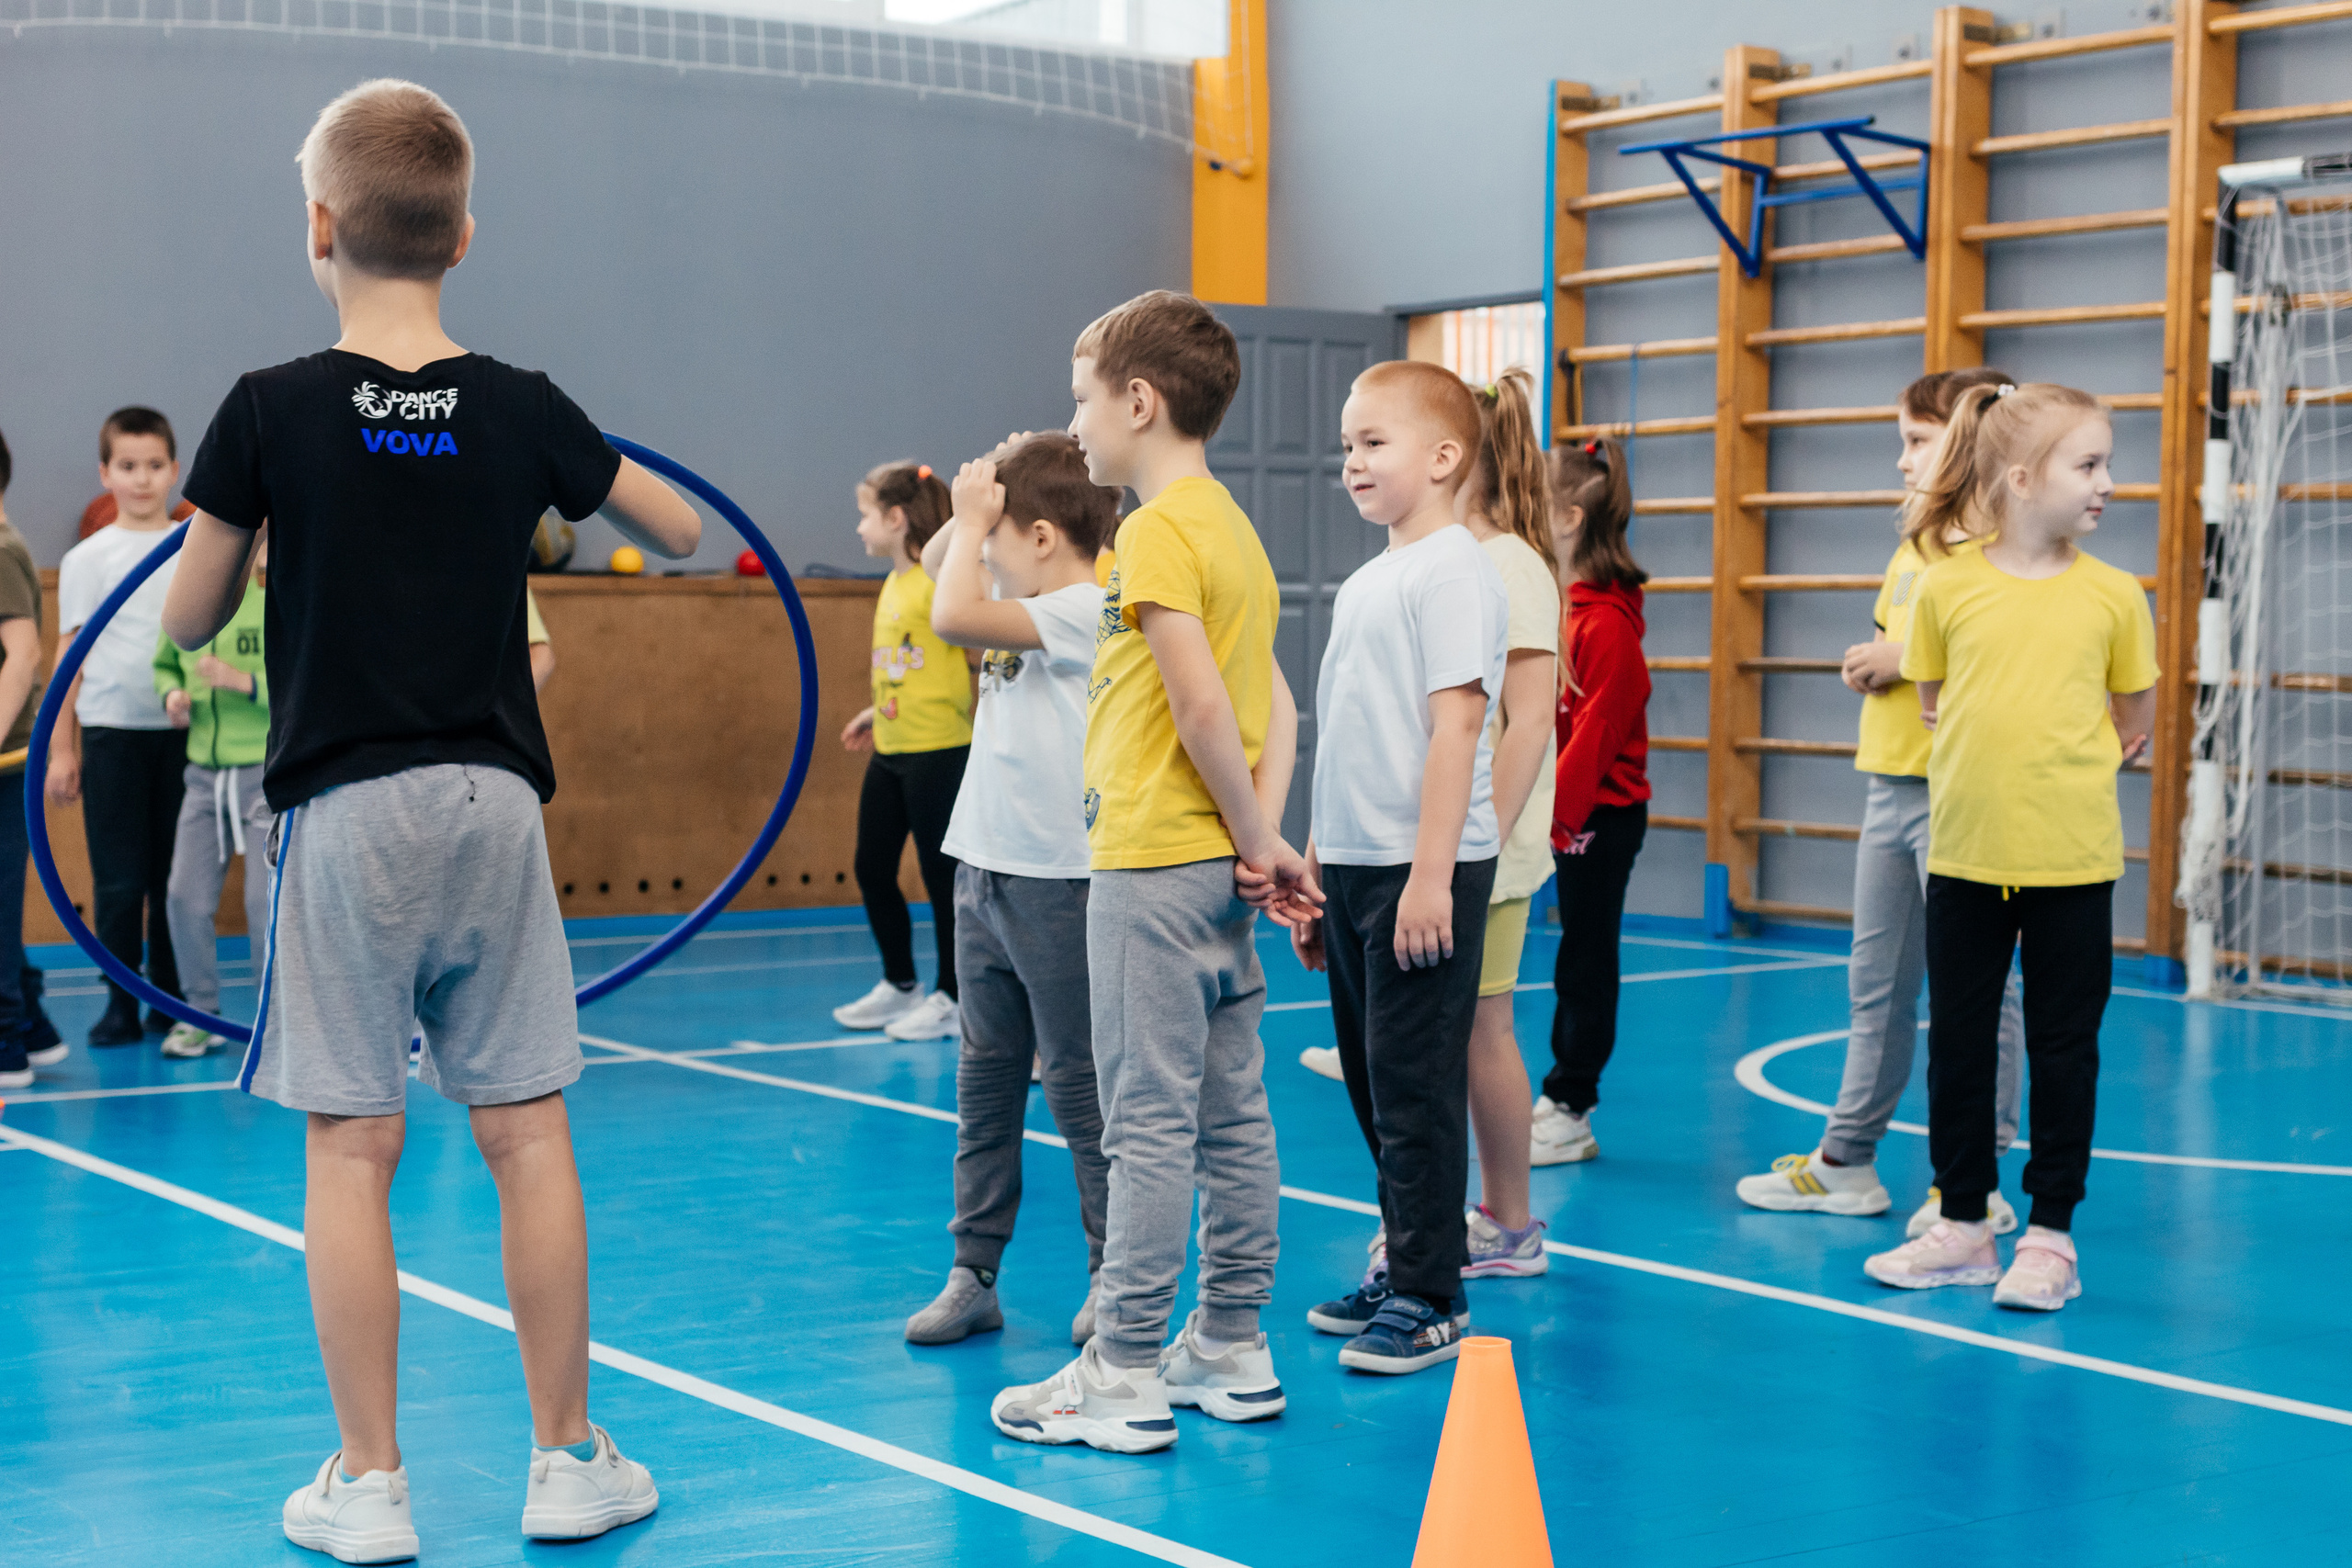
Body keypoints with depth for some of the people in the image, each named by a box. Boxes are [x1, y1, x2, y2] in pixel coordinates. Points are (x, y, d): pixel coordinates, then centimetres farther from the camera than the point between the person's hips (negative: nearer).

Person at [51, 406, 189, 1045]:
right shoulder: (87, 559, 5)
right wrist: (61, 748, 3)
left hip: (183, 730, 1)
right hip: (110, 733, -1)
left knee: (175, 873, 4)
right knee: (118, 879, 0)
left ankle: (172, 1001, 15)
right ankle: (120, 1005, 8)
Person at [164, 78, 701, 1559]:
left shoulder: (272, 410, -7)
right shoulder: (523, 409, 0)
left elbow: (189, 620, 3)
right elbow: (684, 531, 15)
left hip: (345, 812, -2)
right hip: (493, 803, 2)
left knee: (353, 1148, 4)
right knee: (528, 1136, 8)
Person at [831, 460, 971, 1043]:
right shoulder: (893, 584, 12)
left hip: (938, 750, -9)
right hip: (889, 753, 9)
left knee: (942, 874, 0)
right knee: (871, 869, 12)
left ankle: (949, 1000, 11)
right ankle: (899, 986, 27)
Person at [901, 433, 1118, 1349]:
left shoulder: (1085, 609, -16)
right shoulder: (1037, 604, 10)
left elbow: (953, 616, -26)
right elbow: (938, 564, 24)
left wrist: (975, 516, -14)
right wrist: (977, 505, 7)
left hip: (1057, 883, -9)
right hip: (986, 869, 9)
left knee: (1077, 1083, 0)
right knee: (986, 1078, 12)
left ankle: (1118, 1279, 11)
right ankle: (973, 1274, 19)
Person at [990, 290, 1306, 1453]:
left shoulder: (1157, 530, -13)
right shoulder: (1232, 529, 15)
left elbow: (1204, 707, -21)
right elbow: (1276, 709, 11)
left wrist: (1254, 840, -11)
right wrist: (1263, 833, 2)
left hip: (1154, 865, -9)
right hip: (1219, 867, 9)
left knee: (1148, 1124, -5)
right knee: (1232, 1117, 12)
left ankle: (1125, 1377, 1)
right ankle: (1232, 1350, 20)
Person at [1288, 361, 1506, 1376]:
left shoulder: (1451, 571, -11)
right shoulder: (1362, 585, 16)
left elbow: (1456, 723, -19)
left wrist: (1430, 875, -23)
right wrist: (1314, 870, 20)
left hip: (1422, 871, -9)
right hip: (1353, 864, 9)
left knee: (1414, 1081, -4)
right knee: (1371, 1076, 15)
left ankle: (1430, 1300, 3)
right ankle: (1400, 1262, 27)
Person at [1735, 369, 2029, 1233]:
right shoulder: (1908, 553, 16)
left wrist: (1908, 658, -19)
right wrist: (1865, 667, 3)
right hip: (1890, 783, 9)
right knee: (1876, 984, 15)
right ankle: (1847, 1162, 24)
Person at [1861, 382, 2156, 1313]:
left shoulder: (2113, 594, -2)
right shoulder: (1947, 586, -3)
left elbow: (2135, 717, 10)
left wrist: (2065, 759, 5)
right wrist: (1990, 756, 4)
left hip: (2073, 860, -1)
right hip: (1965, 853, 1)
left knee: (2063, 1046, 5)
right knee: (1957, 1042, 9)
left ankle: (2050, 1235, 15)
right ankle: (1962, 1226, 22)